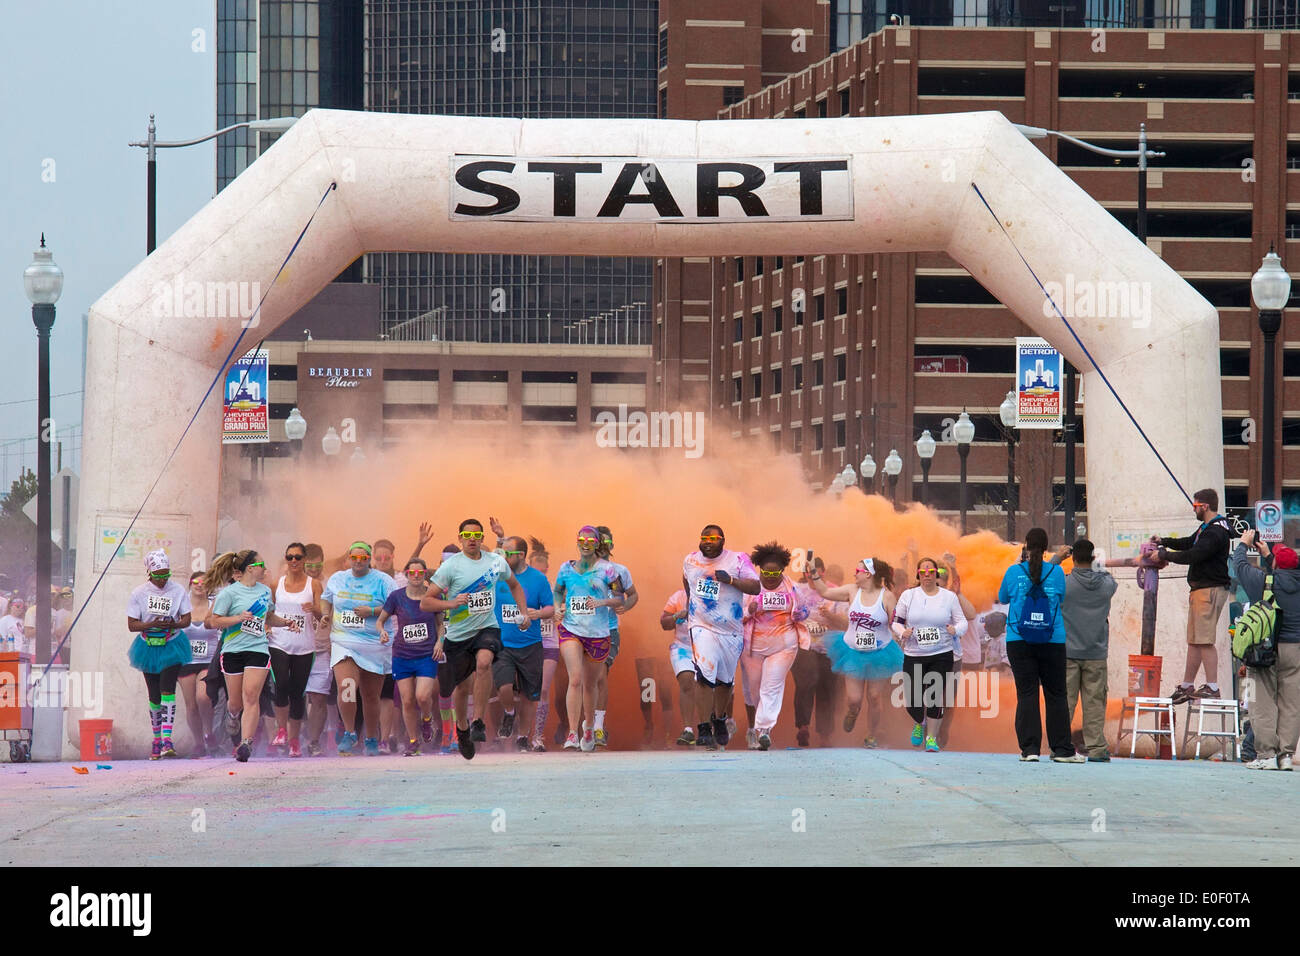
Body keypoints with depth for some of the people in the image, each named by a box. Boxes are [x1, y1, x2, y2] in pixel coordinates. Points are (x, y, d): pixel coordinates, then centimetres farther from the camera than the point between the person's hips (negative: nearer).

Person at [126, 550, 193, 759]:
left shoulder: (178, 592, -3)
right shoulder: (138, 594, -4)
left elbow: (187, 619, 1)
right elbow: (131, 625, -5)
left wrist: (173, 624, -21)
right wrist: (152, 625, -22)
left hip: (172, 647, -1)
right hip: (148, 646, 1)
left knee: (167, 689, -17)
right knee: (154, 695, 6)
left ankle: (167, 739, -24)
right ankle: (157, 740, 18)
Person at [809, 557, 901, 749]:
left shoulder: (887, 596, -10)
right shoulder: (852, 591, -1)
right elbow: (825, 592, 8)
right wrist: (813, 574, 1)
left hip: (879, 654, -2)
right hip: (853, 652, 2)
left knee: (874, 697, 4)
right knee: (854, 699, -1)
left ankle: (871, 738, 21)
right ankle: (853, 712, 37)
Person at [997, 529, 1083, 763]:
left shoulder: (1014, 572, -2)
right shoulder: (1056, 572, -1)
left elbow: (1003, 598, 14)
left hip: (1019, 642, 0)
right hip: (1052, 642, 0)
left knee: (1026, 694, 0)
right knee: (1056, 695, 5)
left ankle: (1029, 749, -5)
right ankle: (1062, 750, 6)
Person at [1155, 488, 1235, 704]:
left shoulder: (1216, 532, -17)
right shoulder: (1206, 528, 16)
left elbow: (1192, 555, -22)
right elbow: (1189, 543, 32)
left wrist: (1164, 555, -11)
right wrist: (1163, 542, 21)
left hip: (1211, 590, -11)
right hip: (1199, 589, 11)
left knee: (1205, 640, -11)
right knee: (1194, 640, 12)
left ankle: (1212, 687, -11)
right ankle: (1186, 686, 17)